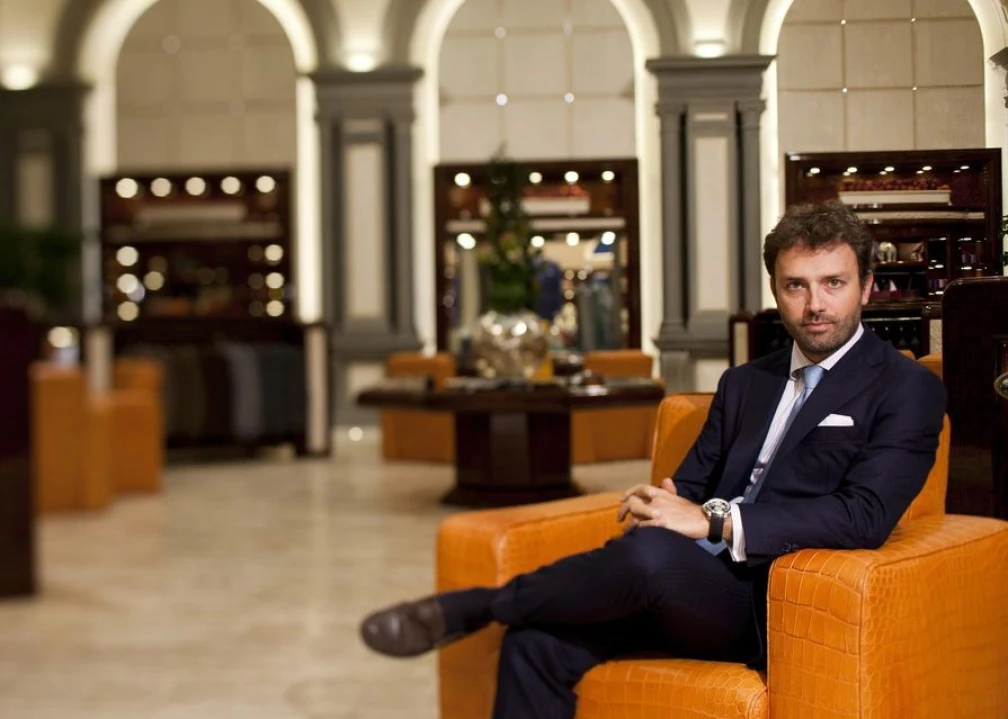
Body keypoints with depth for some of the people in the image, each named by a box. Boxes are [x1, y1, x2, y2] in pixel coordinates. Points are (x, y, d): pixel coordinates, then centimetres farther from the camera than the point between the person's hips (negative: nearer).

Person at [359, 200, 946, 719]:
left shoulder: (908, 390, 1)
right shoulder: (745, 383, 23)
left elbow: (865, 516, -13)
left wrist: (714, 522, -20)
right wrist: (661, 505, -6)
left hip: (765, 605, -6)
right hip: (683, 587, 6)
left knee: (653, 552, -36)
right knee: (536, 642, -21)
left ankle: (474, 606, -14)